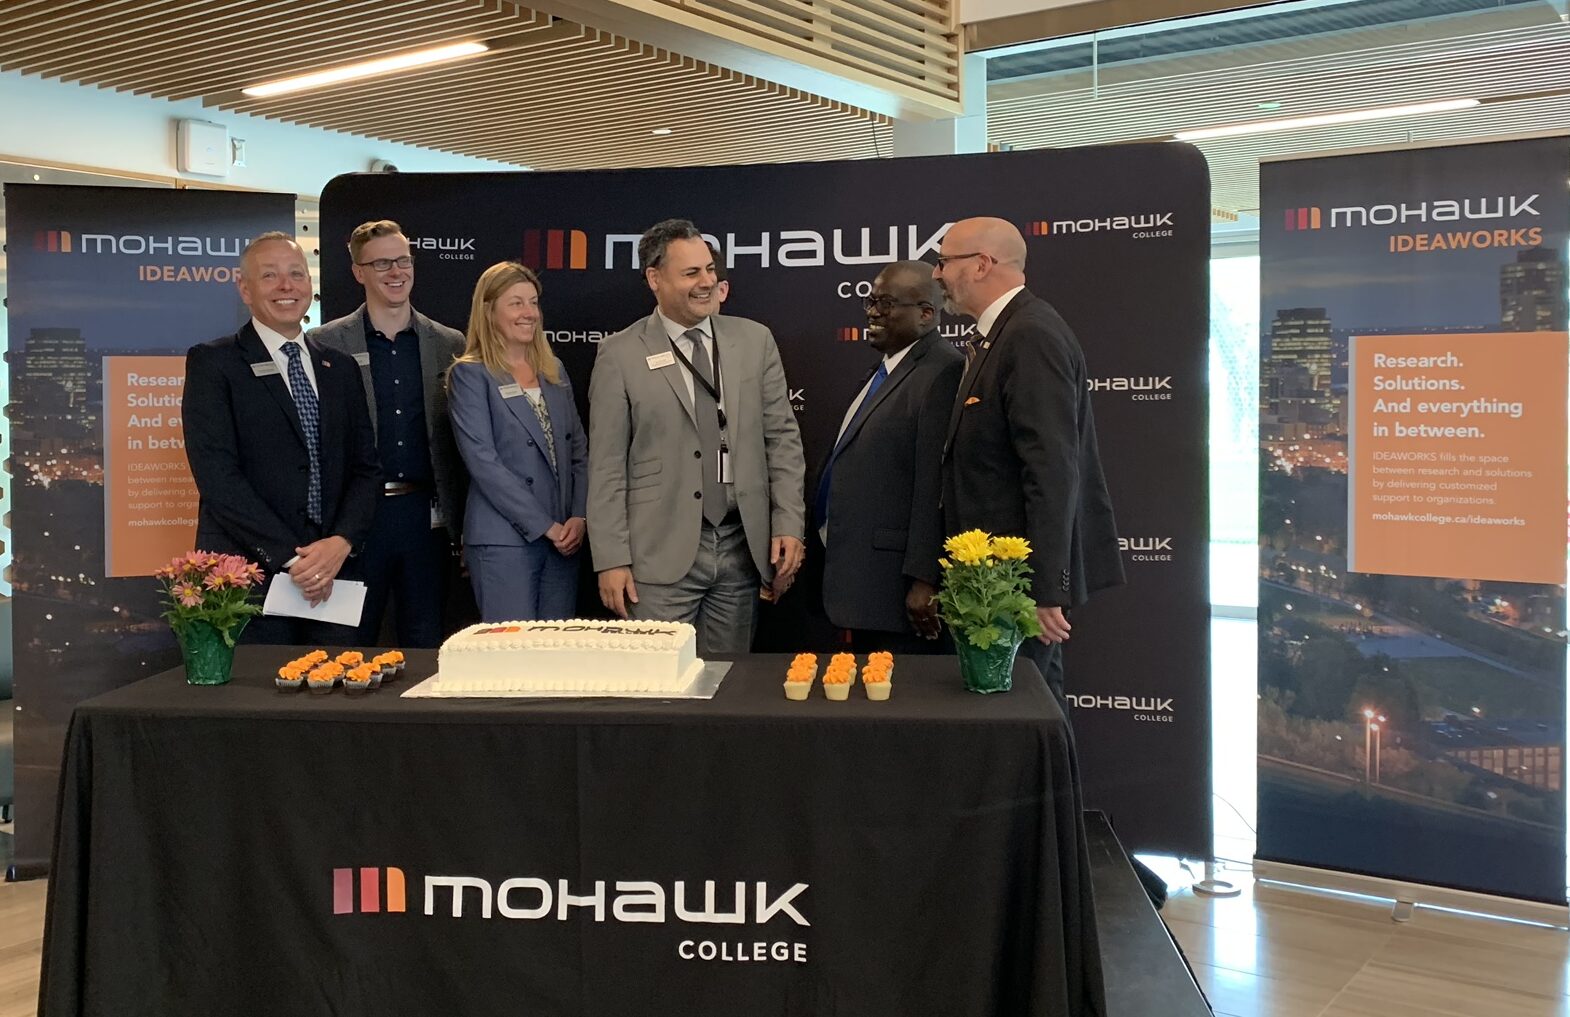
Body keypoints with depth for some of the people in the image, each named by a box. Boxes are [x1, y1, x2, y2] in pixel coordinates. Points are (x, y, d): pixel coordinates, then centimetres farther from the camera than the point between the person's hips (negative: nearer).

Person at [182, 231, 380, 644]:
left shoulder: (340, 367, 15)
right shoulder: (211, 363, 0)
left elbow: (366, 468, 11)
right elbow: (217, 475, -9)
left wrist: (342, 542, -8)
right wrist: (289, 557, -14)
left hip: (333, 579, 4)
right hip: (249, 579, -4)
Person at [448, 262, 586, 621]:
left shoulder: (554, 370, 15)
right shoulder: (470, 375, -3)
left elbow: (578, 449, 13)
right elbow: (483, 462, -11)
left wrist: (578, 517, -3)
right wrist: (545, 526, -13)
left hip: (564, 536, 6)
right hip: (504, 540, -5)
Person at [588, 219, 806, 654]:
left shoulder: (755, 341, 8)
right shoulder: (620, 355, -2)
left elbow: (782, 437, 9)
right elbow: (606, 467, -2)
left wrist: (789, 525, 1)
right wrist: (611, 560, -6)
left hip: (743, 548, 3)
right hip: (661, 556, -3)